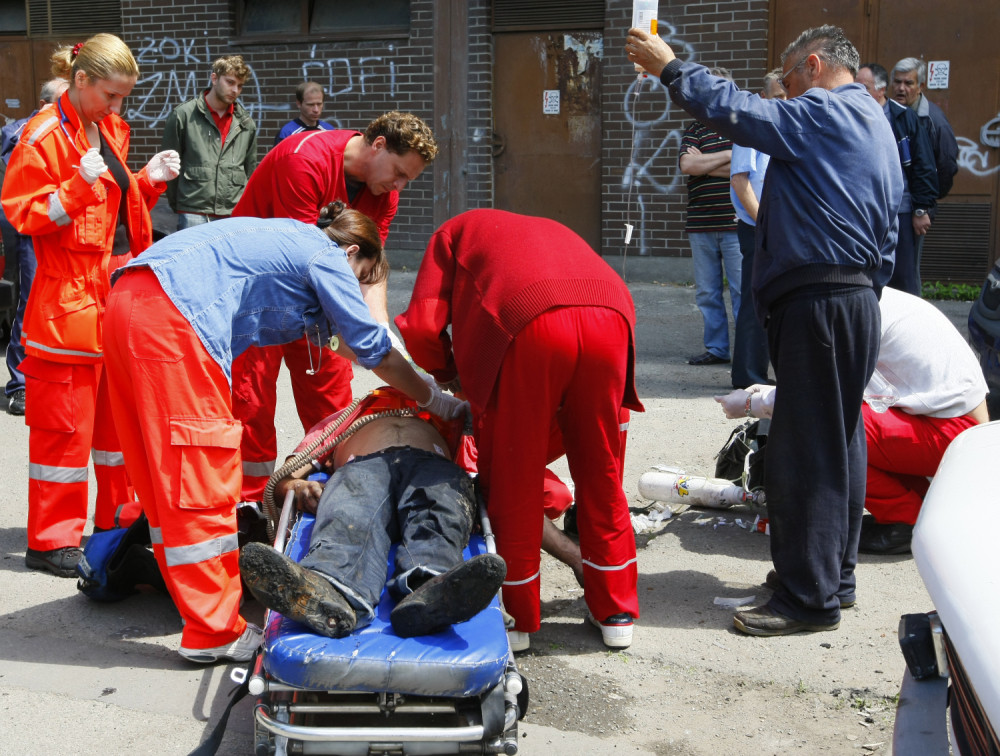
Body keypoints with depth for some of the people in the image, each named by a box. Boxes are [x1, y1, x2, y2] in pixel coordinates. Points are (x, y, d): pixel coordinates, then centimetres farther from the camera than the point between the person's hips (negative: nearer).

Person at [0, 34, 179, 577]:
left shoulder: (111, 130, 13)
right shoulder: (45, 136, -11)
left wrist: (149, 181, 5)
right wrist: (81, 185, -24)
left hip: (121, 291, 8)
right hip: (70, 298, -8)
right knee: (65, 420, -3)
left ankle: (119, 516, 28)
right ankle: (52, 541, 7)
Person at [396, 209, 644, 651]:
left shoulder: (456, 230, 32)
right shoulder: (553, 231, 43)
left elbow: (421, 327, 15)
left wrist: (450, 375, 35)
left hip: (527, 323, -4)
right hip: (611, 316, 5)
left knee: (512, 484, 12)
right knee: (600, 475, 19)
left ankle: (517, 619, 24)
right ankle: (616, 613, 30)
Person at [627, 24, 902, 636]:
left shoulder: (824, 112, -7)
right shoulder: (878, 126, 23)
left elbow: (737, 111, -15)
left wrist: (669, 66, -2)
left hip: (818, 304, -10)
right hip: (859, 300, 10)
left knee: (804, 452, -7)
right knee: (839, 443, 15)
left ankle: (811, 598, -2)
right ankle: (836, 578, 24)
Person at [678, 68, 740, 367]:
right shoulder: (694, 130, 14)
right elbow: (687, 165, -4)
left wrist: (704, 163, -4)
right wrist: (727, 155, -6)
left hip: (735, 223, -3)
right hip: (700, 225, 4)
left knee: (742, 290, -5)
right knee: (706, 292, 6)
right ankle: (716, 348, 15)